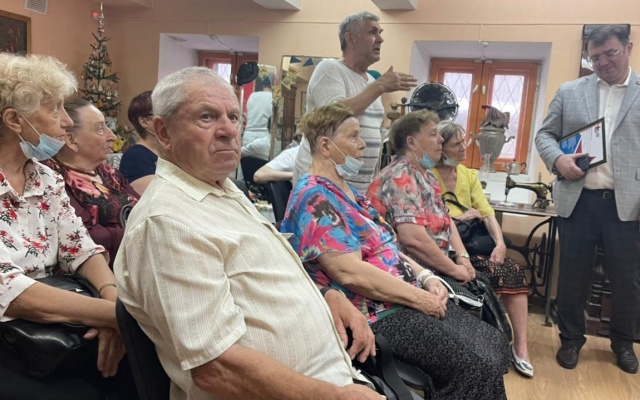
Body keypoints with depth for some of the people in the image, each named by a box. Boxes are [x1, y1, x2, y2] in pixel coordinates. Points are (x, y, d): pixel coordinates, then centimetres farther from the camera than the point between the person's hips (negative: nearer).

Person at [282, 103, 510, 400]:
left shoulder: (347, 191, 15)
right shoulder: (314, 198, -17)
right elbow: (351, 273, -25)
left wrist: (425, 277, 2)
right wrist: (418, 296, -18)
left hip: (405, 299, 10)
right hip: (377, 314, -10)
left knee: (494, 344, 6)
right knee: (475, 366, -15)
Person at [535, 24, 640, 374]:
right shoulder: (569, 91, 9)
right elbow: (545, 134, 10)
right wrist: (557, 159, -12)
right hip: (578, 200, 1)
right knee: (572, 276, 10)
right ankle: (571, 339, 30)